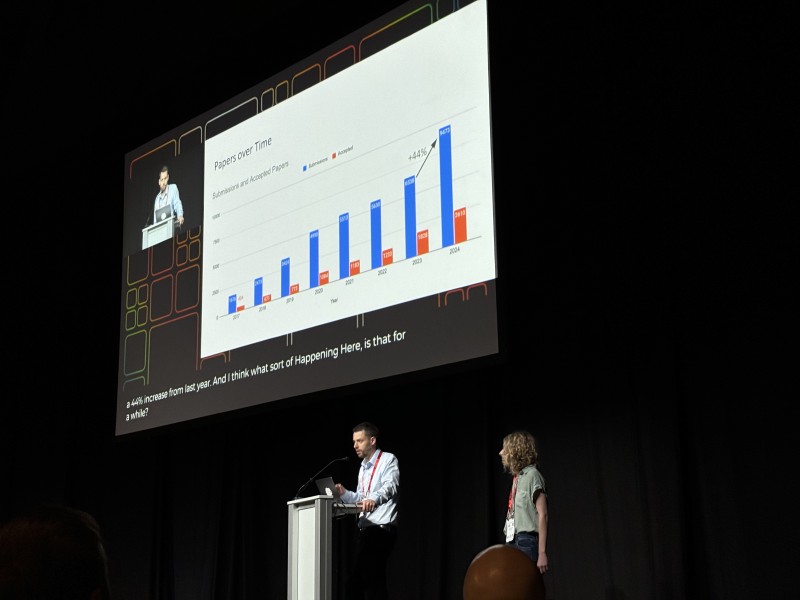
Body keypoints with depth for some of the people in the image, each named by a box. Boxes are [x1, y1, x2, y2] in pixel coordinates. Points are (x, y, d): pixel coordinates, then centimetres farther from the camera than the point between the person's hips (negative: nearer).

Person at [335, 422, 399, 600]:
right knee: (354, 583, 7)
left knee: (373, 581, -13)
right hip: (365, 529, 9)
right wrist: (345, 494, 2)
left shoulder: (388, 460, -5)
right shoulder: (363, 467, 20)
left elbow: (390, 486, -24)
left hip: (381, 529, -9)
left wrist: (374, 499, -44)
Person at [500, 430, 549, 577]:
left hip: (526, 542, -8)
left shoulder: (532, 474, -5)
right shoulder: (517, 477, 19)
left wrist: (542, 553, -19)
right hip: (513, 542, 8)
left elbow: (542, 515, -12)